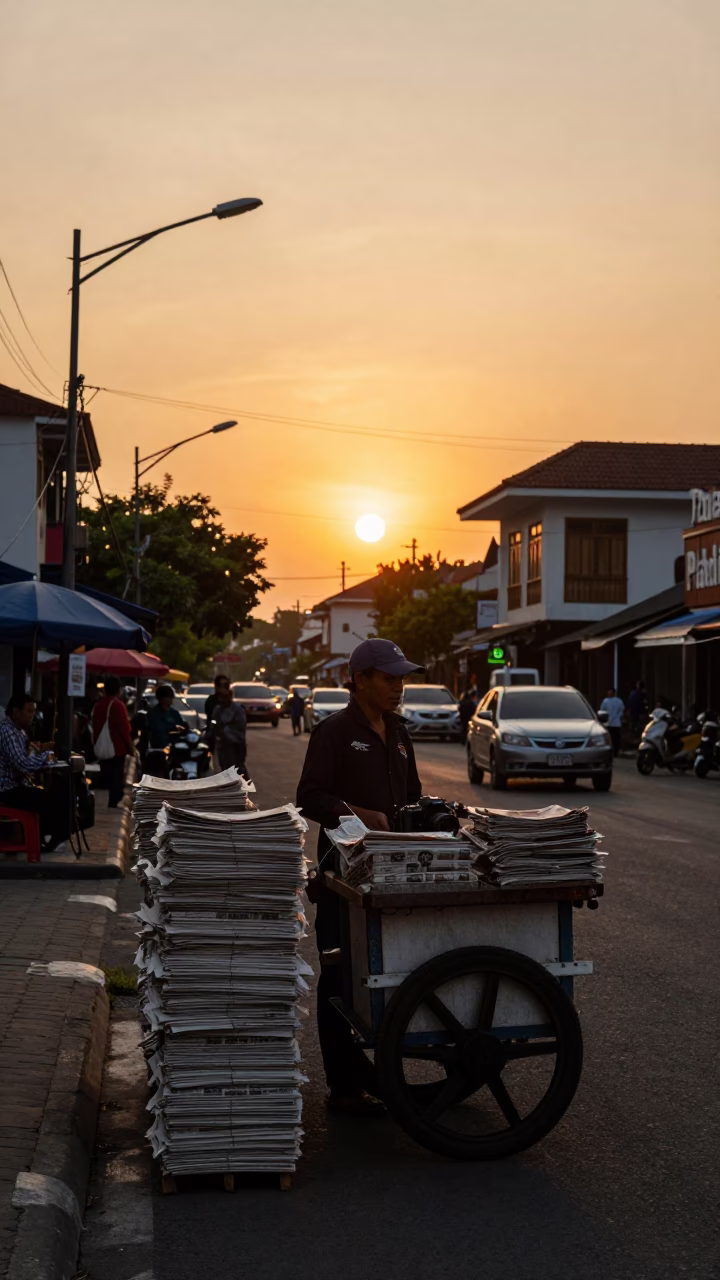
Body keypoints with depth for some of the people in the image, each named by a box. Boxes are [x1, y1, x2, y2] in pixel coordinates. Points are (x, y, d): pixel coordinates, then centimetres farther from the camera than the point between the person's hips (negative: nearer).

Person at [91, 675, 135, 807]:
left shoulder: (98, 705, 8)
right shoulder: (118, 705, -13)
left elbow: (94, 727, 14)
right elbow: (125, 728, -14)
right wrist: (130, 747, -5)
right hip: (117, 748, -6)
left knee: (105, 778, 14)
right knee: (116, 779, -4)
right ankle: (112, 804, -9)